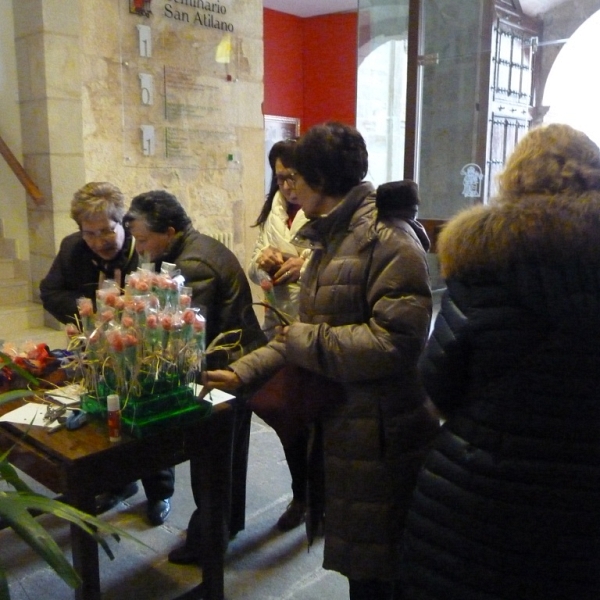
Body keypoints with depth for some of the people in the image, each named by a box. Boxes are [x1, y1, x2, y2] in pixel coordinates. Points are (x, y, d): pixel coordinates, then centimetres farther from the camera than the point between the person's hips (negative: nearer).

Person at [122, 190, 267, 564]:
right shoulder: (202, 246, 8)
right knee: (228, 454, 22)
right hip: (237, 365, 11)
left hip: (224, 371, -11)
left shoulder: (193, 264, -24)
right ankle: (228, 521, 39)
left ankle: (207, 540, 21)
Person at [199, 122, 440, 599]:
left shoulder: (387, 238, -18)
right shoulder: (332, 240, 14)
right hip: (340, 427, 9)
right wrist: (242, 372, 10)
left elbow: (395, 340, -28)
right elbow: (309, 330, 16)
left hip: (380, 439, -9)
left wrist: (307, 342, -17)